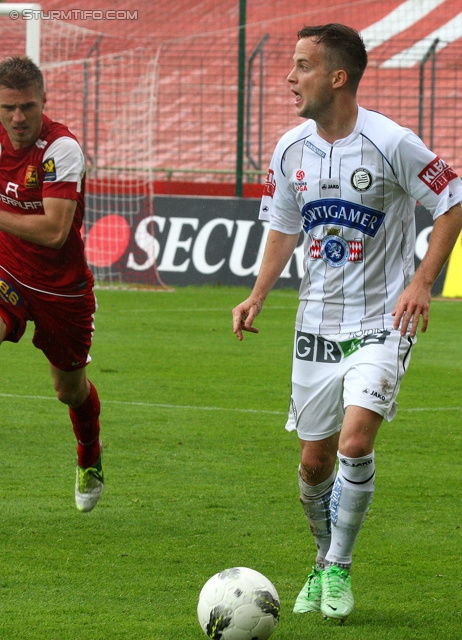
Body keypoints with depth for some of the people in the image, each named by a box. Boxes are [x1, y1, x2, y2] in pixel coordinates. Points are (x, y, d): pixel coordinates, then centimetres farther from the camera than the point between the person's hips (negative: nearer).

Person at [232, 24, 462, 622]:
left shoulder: (391, 144, -15)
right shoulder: (291, 149, 1)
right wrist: (258, 296, 2)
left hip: (381, 321, -5)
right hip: (317, 322, 5)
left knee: (355, 442, -20)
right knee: (315, 461, 8)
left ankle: (339, 568, -2)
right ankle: (323, 563, 31)